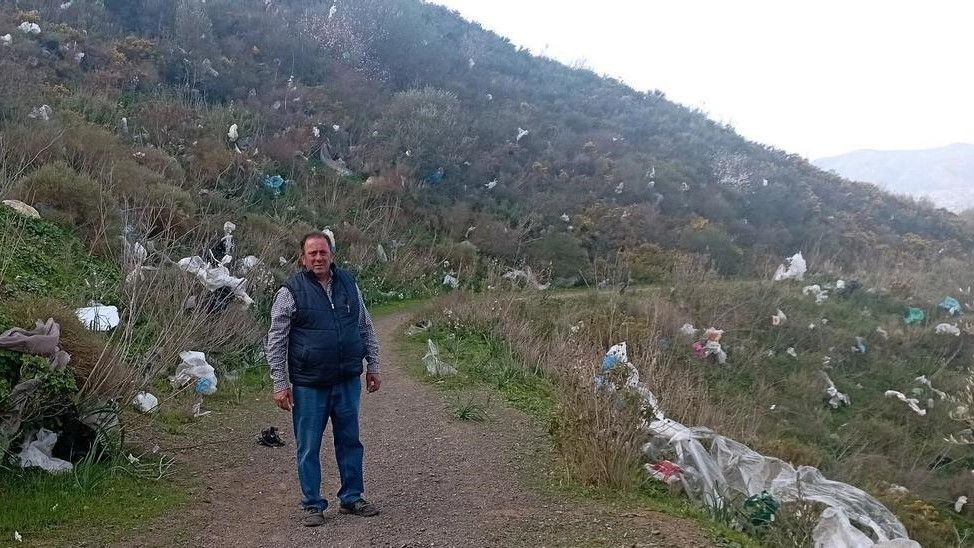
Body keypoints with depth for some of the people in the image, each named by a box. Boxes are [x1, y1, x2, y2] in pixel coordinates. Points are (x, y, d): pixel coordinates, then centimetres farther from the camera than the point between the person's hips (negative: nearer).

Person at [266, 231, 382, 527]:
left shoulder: (348, 284, 6)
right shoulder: (290, 292, -6)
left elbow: (366, 328, 15)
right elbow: (276, 341, -4)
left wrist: (373, 366, 13)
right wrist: (280, 384, -7)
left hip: (348, 381, 4)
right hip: (309, 385, -4)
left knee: (350, 441, 12)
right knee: (309, 447, 5)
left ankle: (351, 498, 26)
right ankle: (313, 505, 18)